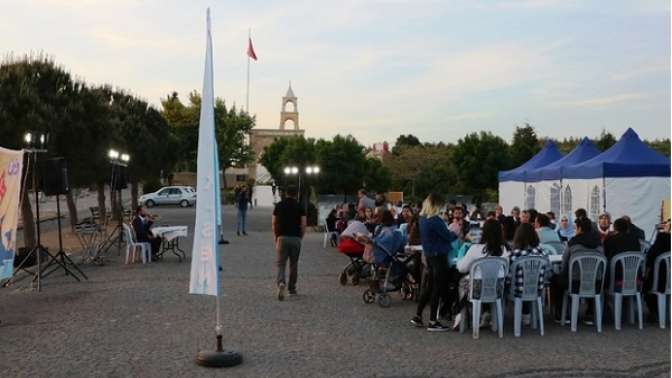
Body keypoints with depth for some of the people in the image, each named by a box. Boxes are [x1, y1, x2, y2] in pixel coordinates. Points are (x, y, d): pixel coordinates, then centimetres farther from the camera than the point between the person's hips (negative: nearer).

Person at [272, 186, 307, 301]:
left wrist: (276, 237, 16)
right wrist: (301, 237, 10)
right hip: (296, 238, 0)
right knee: (294, 264, 14)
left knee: (281, 263, -1)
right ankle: (292, 288, 21)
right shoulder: (299, 206, 2)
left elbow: (273, 223, 6)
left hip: (282, 237, 0)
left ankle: (281, 283, -26)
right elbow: (303, 224, -2)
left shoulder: (279, 205, 6)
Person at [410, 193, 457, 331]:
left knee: (429, 286, 16)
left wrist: (449, 231, 10)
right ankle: (432, 322, 3)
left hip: (429, 255, 8)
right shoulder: (435, 220, -21)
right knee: (438, 288, 0)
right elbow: (448, 237, -13)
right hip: (439, 256, -8)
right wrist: (455, 232, 6)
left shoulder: (423, 218, 6)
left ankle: (417, 316, 21)